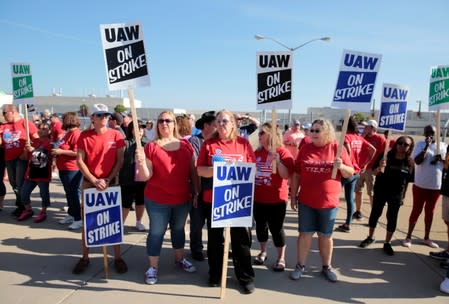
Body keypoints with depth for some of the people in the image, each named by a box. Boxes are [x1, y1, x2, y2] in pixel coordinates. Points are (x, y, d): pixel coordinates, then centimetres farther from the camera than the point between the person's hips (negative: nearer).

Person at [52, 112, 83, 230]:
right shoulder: (68, 133, 14)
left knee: (74, 193, -5)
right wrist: (57, 151, 15)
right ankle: (71, 214, 31)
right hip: (64, 169, 10)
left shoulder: (76, 134, -18)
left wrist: (61, 151, -19)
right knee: (69, 193, 19)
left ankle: (79, 219, 2)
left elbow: (77, 152, -26)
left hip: (72, 170, -10)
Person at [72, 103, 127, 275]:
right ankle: (85, 257, 24)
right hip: (89, 183, 1)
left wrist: (108, 180, -12)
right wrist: (94, 180, -13)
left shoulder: (116, 135, -3)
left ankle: (117, 257, 17)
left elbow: (120, 161, -3)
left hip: (111, 183, 0)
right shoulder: (84, 136, -2)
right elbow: (80, 161, -4)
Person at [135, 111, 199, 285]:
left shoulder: (186, 146, 1)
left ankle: (180, 259, 39)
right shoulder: (151, 147, -7)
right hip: (157, 200, -3)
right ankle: (153, 267, 22)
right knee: (156, 232, 6)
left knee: (179, 229, 20)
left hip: (183, 199, 3)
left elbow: (193, 171, 7)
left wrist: (197, 192, 4)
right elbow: (146, 176, -10)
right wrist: (141, 163, -28)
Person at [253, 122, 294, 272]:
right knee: (260, 226, 15)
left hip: (276, 199, -5)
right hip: (258, 198, 5)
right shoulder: (257, 152, 4)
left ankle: (281, 258, 21)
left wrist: (277, 160, -29)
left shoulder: (283, 152, -10)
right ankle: (263, 252, 35)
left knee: (276, 228, 3)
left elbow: (286, 176, -19)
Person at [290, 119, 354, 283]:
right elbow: (296, 174, 4)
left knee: (326, 236, 13)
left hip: (329, 202, -1)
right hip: (306, 201, 1)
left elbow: (350, 173, 0)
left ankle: (326, 267, 30)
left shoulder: (337, 148, -4)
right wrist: (293, 196, 3)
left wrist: (341, 166, -21)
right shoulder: (305, 148, -1)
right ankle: (300, 266, 23)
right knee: (305, 234, 8)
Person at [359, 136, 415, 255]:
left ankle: (387, 243, 21)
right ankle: (370, 237, 28)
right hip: (380, 192, -1)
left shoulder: (410, 162, -4)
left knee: (392, 218, 7)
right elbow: (374, 172, -11)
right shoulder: (386, 156, -10)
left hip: (396, 195, 1)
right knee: (375, 214, 10)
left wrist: (403, 195, 7)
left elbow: (408, 181, 5)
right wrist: (379, 168, -34)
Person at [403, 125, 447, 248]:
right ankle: (408, 237, 14)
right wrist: (427, 146, -24)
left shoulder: (442, 145, 6)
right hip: (420, 185, -4)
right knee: (416, 210, 3)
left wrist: (441, 158, -14)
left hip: (436, 186, 4)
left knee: (430, 211, 14)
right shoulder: (420, 144, -6)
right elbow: (417, 161, -19)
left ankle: (426, 238, 27)